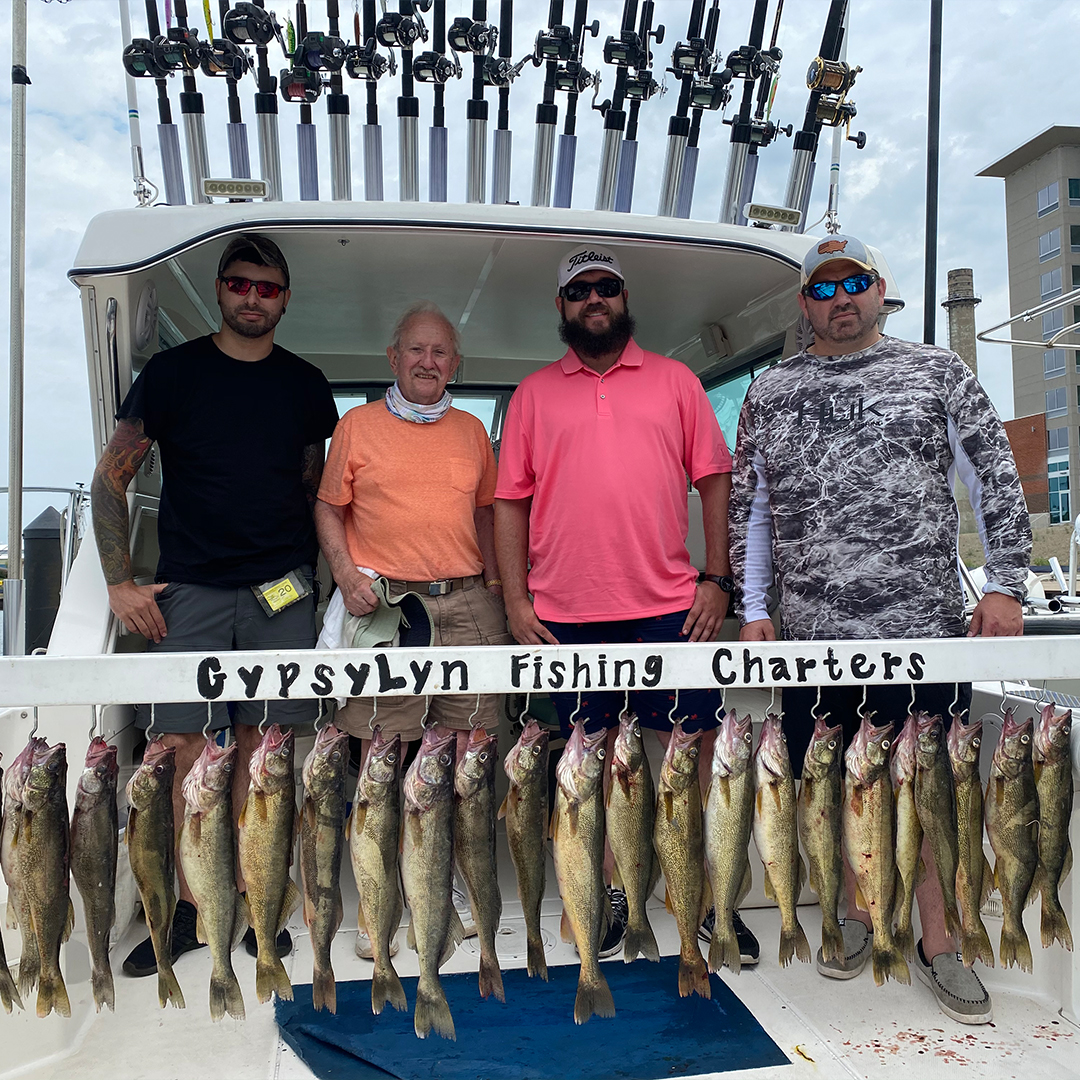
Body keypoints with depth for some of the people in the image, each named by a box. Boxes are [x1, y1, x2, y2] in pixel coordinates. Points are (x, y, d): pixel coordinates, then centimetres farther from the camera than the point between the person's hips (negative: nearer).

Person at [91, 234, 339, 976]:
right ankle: (192, 908, 13)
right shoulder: (173, 372, 5)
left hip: (281, 589, 1)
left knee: (262, 745, 5)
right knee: (188, 744, -2)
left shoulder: (306, 385, 11)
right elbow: (112, 477, 6)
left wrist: (314, 571, 11)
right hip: (189, 589, -1)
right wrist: (121, 581, 0)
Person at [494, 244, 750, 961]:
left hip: (669, 603, 0)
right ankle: (611, 892, 27)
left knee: (693, 744, 4)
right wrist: (516, 602, 0)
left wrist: (717, 578, -1)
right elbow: (511, 500, 7)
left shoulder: (675, 380, 10)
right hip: (566, 609, 1)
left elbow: (714, 478, 7)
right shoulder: (533, 394, 10)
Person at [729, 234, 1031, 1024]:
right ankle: (860, 914, 34)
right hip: (812, 633, 2)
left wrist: (1005, 585, -2)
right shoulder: (770, 392, 9)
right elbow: (748, 508, 10)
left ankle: (939, 944, 24)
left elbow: (998, 481, 5)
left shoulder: (937, 372, 6)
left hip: (924, 627, -1)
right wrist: (753, 608, 5)